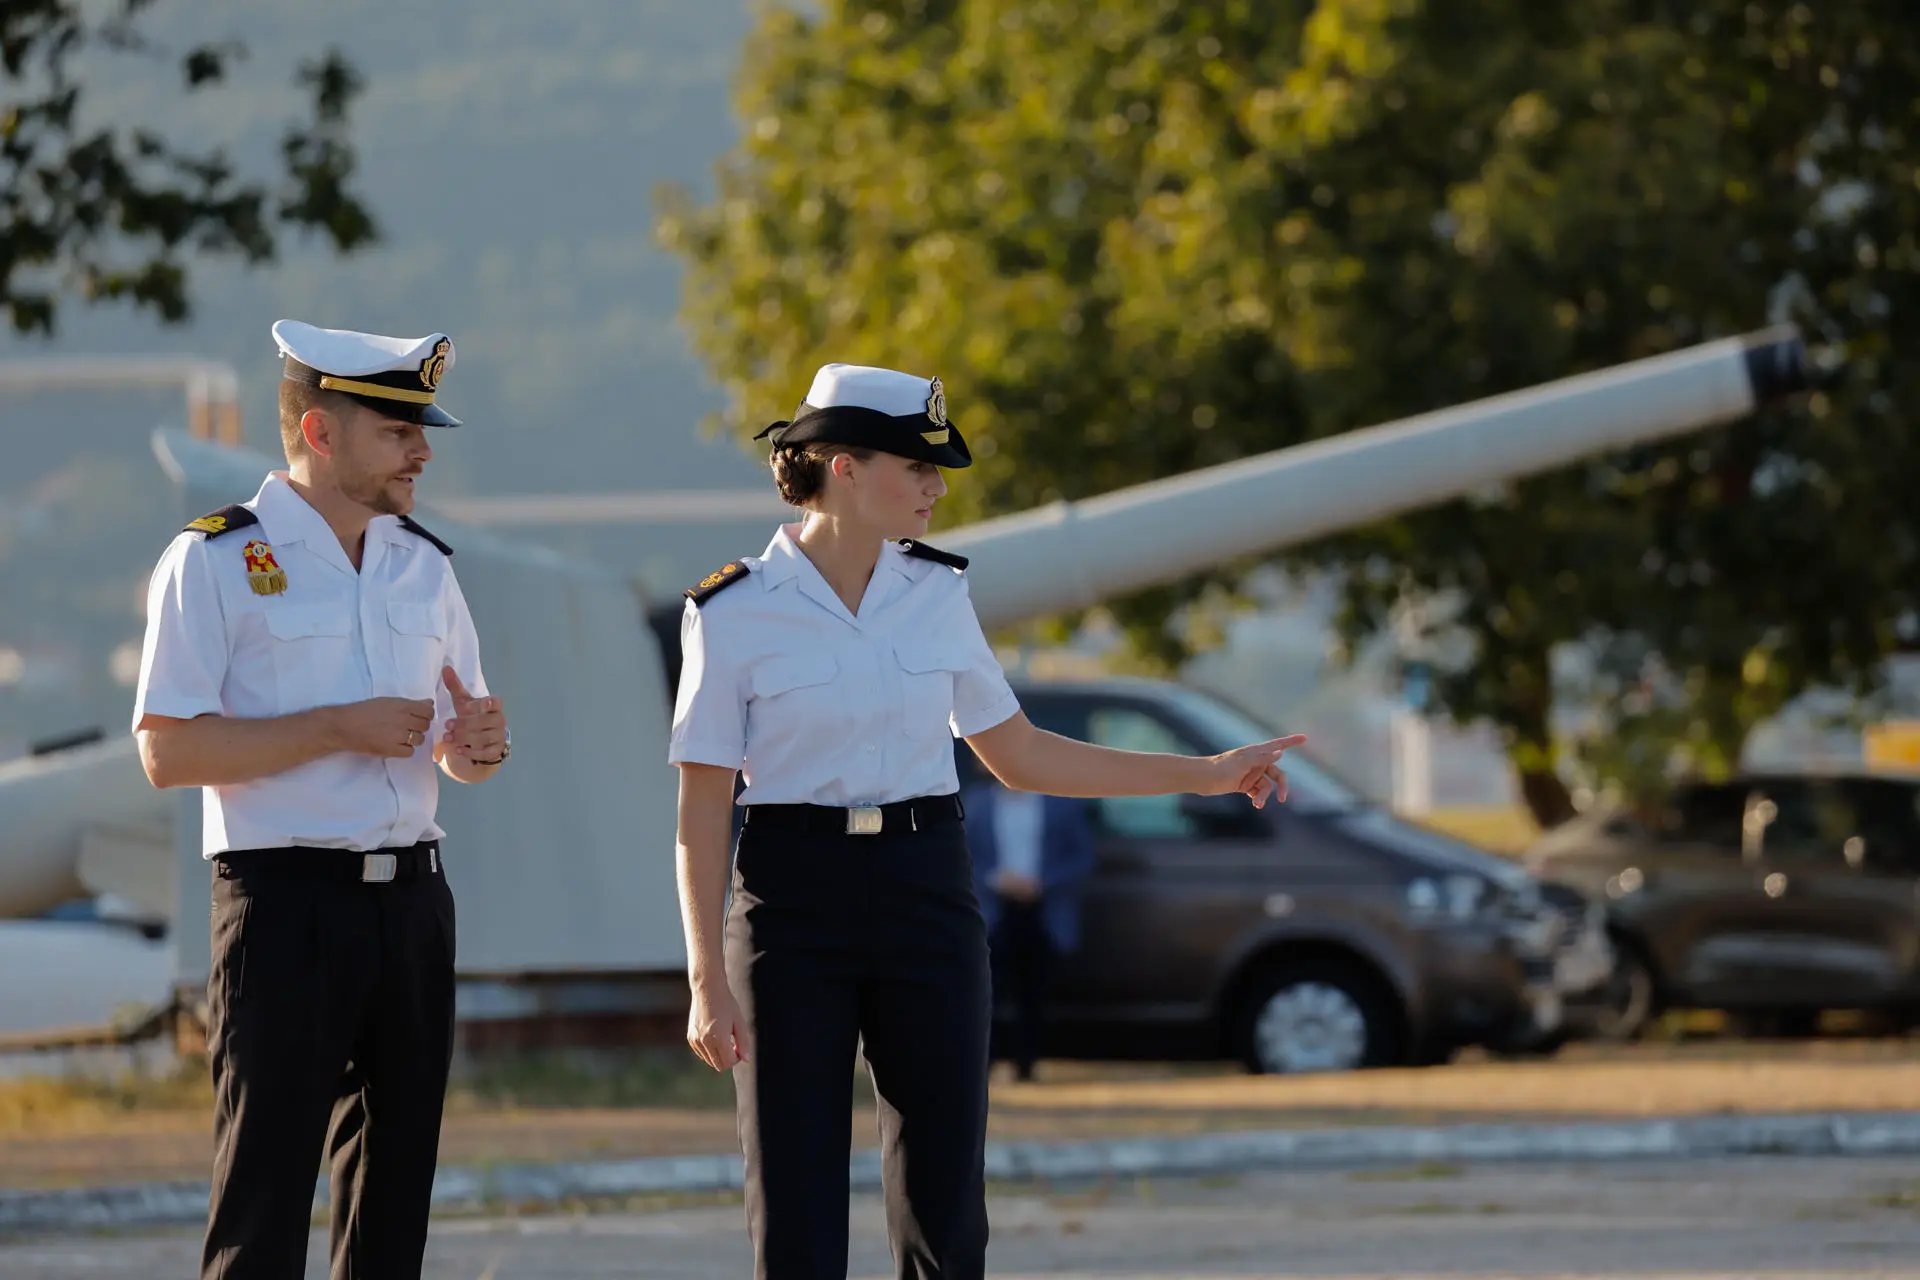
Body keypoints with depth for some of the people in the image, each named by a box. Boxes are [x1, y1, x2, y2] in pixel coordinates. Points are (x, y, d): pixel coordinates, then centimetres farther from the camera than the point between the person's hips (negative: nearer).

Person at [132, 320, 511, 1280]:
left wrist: (473, 745, -2)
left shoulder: (424, 566, 15)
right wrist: (340, 729, -16)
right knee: (264, 1195, -8)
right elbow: (167, 751, -12)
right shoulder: (217, 562, -5)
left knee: (396, 1181, 7)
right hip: (287, 902, -6)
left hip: (410, 900, 6)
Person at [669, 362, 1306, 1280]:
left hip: (926, 896, 4)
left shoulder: (937, 593, 6)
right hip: (792, 903, -4)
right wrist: (707, 980, -11)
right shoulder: (732, 614, -6)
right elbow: (702, 812, -5)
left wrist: (1204, 776, 13)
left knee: (943, 1206, 1)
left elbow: (1017, 756, 15)